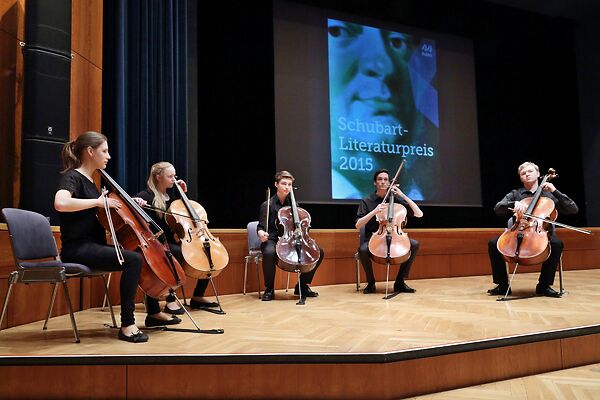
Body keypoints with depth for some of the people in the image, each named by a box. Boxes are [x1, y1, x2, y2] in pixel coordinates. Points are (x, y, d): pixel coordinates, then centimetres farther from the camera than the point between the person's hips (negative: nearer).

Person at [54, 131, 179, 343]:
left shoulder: (88, 180, 17)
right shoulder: (71, 177, -11)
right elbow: (61, 203, -33)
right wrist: (99, 201, -23)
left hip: (95, 246, 10)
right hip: (77, 248, -10)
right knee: (133, 259, -28)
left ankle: (153, 313, 18)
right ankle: (127, 325, -22)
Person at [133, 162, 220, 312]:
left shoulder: (172, 192, 12)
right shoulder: (148, 195, -8)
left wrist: (183, 193, 12)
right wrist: (136, 201, -39)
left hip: (171, 241, 7)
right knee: (179, 253, -38)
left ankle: (197, 297, 6)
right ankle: (170, 300, -27)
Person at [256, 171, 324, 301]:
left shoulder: (292, 204, 12)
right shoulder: (267, 205, -2)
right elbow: (261, 226, -4)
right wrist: (261, 232, -27)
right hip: (272, 240, -5)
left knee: (319, 252, -11)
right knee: (269, 253, -41)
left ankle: (303, 285, 4)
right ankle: (269, 289, -17)